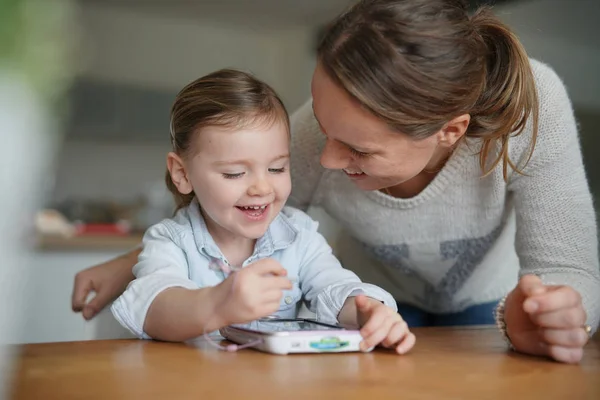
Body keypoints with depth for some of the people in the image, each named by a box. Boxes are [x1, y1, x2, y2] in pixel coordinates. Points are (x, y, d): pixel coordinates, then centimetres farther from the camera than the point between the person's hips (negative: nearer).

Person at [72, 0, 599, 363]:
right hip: (379, 297, 0)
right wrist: (131, 263, -13)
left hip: (487, 299, 0)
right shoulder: (315, 138, -34)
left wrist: (545, 314, -52)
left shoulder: (533, 101, -37)